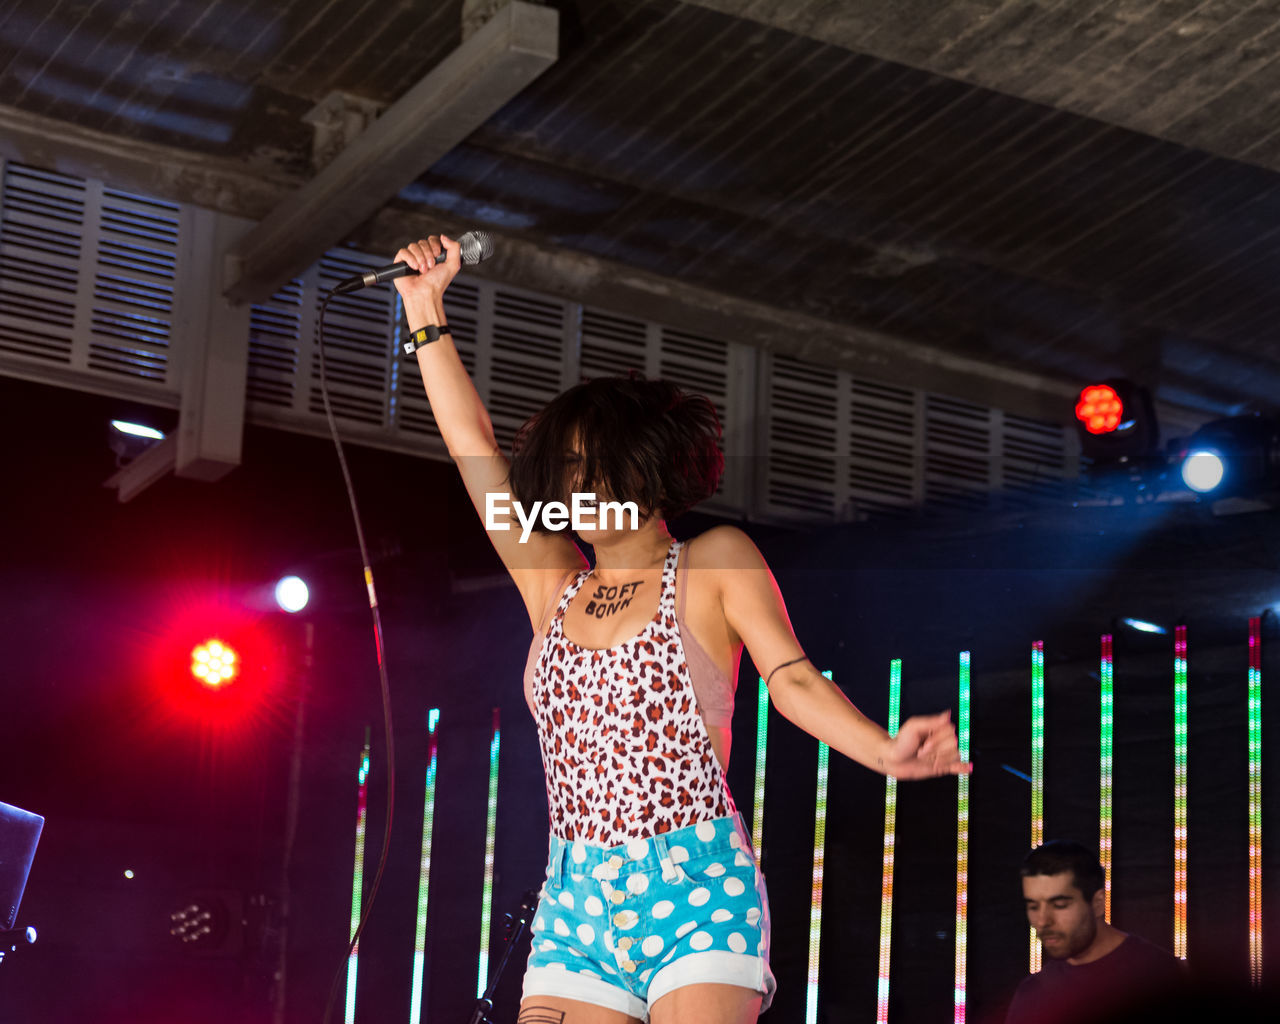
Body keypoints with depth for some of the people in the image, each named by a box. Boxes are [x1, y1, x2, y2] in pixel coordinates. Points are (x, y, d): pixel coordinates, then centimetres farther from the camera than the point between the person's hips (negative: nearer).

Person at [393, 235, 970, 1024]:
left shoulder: (715, 563, 5)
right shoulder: (552, 586, 15)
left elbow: (792, 679, -4)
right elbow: (472, 444, 17)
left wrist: (885, 751, -21)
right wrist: (426, 307, 18)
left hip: (697, 890, -4)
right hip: (576, 902, 4)